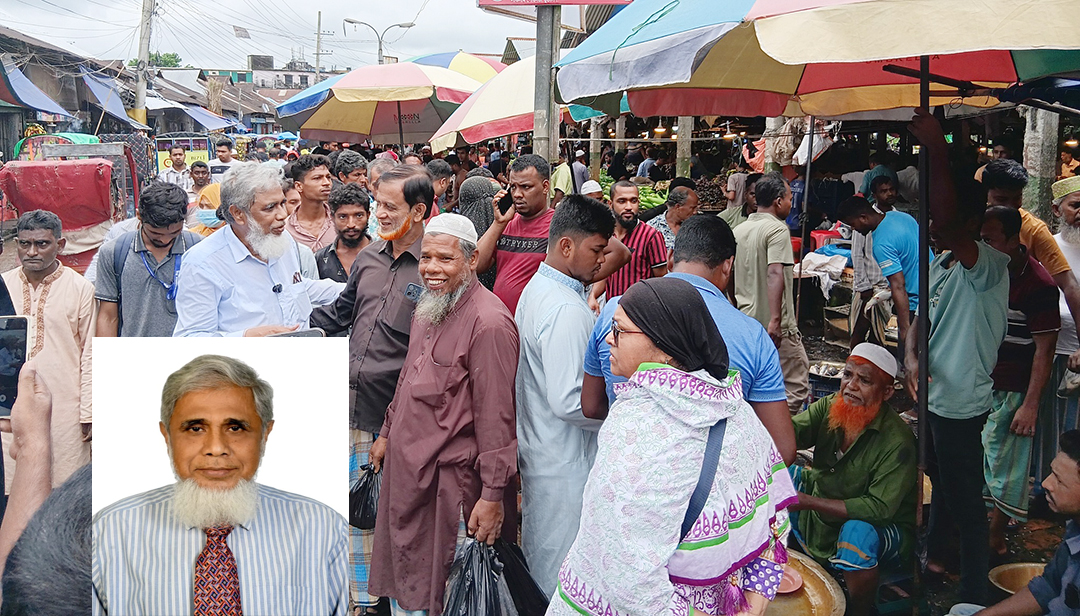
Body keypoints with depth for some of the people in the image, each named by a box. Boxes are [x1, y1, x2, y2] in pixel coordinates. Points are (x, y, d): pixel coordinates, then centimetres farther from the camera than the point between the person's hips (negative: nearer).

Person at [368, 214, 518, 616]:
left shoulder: (488, 322, -21)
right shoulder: (428, 305, 9)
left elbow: (495, 415, -21)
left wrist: (493, 495, -20)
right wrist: (388, 432, 25)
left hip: (450, 478, -8)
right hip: (406, 467, 8)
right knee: (405, 578, 20)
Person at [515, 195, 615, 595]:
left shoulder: (536, 289, 9)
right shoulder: (567, 310, -24)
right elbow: (568, 401, -27)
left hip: (537, 453, 10)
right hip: (565, 466, -10)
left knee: (537, 560, 23)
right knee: (560, 576, 3)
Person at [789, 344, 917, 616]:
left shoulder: (897, 442, -25)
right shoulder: (829, 406, -8)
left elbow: (880, 508, -29)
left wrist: (808, 502, -32)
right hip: (819, 518, 6)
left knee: (857, 532, -38)